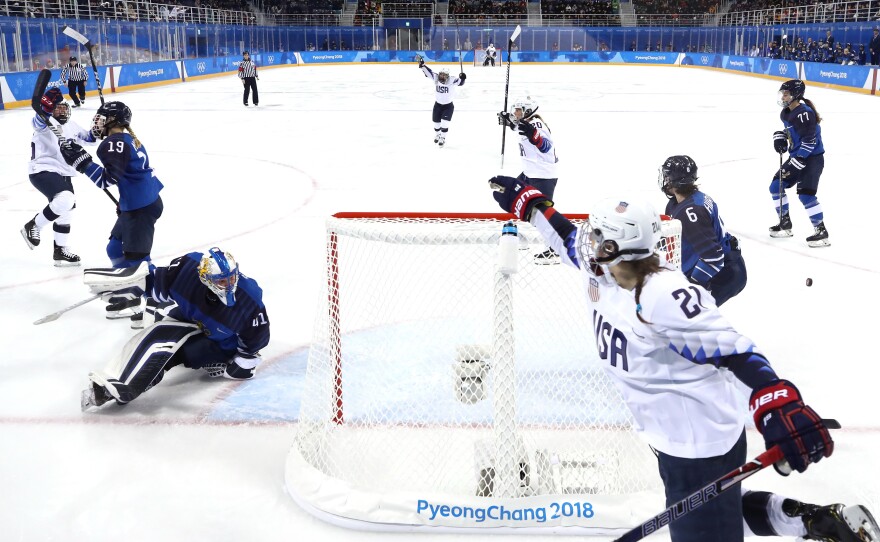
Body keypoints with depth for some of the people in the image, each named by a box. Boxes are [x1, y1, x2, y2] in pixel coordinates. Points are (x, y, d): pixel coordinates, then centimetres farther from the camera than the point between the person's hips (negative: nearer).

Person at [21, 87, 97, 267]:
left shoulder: (70, 125, 10)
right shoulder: (45, 124, -15)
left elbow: (87, 137, 23)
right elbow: (38, 122, -39)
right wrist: (44, 111, -59)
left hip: (63, 173, 9)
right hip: (43, 171, -9)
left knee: (66, 210, 16)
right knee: (65, 200, -31)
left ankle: (60, 250, 31)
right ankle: (32, 226, -10)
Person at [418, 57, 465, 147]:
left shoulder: (451, 81, -22)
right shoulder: (436, 78, -14)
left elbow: (459, 82, -34)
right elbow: (428, 72, -16)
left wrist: (462, 78, -56)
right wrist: (422, 65, -31)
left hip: (448, 106, -3)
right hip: (438, 105, 3)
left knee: (444, 123, -13)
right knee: (436, 122, 14)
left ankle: (442, 138, 6)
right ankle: (437, 135, 43)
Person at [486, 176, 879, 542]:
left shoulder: (662, 296, -30)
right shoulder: (604, 274, -5)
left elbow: (734, 349, -33)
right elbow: (570, 242, 14)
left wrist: (780, 407, -43)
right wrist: (526, 201, 15)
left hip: (702, 443, -9)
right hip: (670, 435, 10)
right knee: (715, 510, 27)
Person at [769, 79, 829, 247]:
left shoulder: (804, 113, -22)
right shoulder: (786, 113, 7)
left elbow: (809, 141, -25)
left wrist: (795, 163, -26)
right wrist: (780, 137, 4)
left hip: (812, 158, -10)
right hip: (796, 157, 10)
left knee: (805, 194, -19)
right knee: (776, 186, 9)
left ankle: (821, 231, -11)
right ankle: (785, 223, 20)